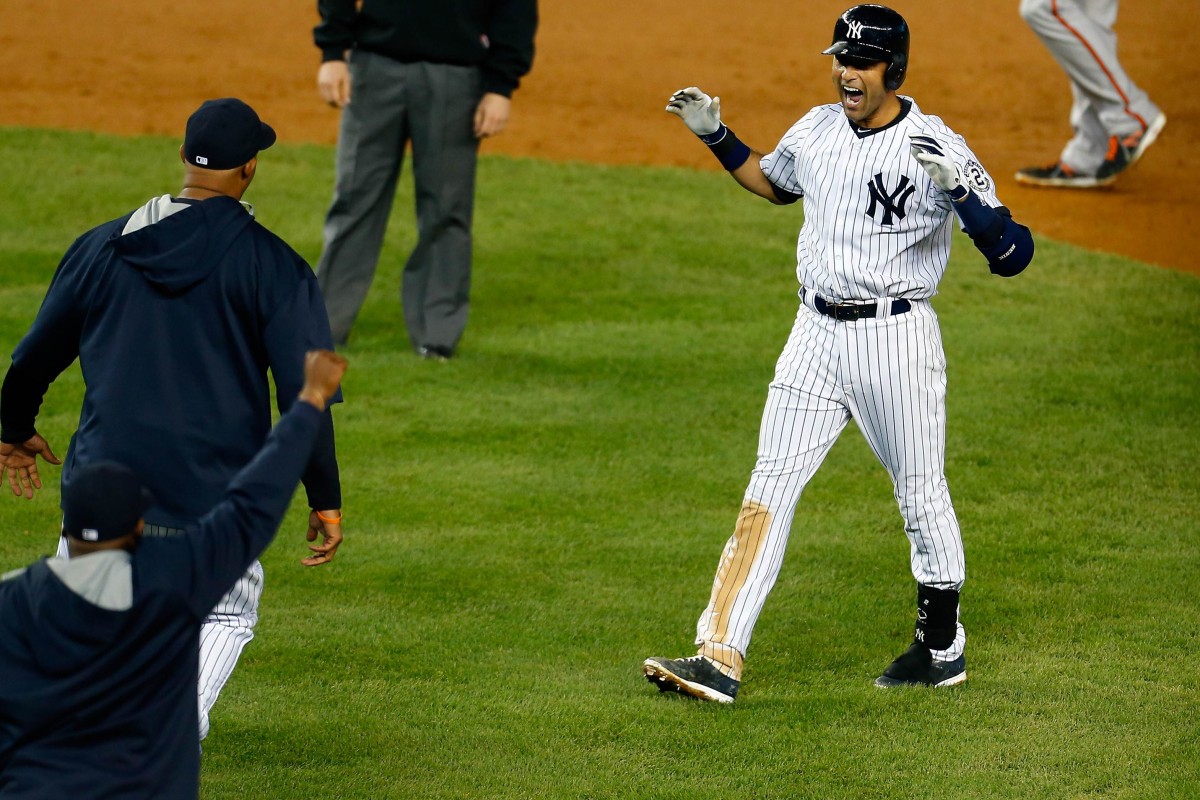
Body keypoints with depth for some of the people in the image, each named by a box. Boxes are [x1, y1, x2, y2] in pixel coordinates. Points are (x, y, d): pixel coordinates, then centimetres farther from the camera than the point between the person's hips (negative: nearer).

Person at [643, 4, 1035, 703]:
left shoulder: (937, 148, -14)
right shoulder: (817, 129, 5)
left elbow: (1013, 254, -20)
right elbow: (774, 183, 29)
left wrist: (957, 188, -36)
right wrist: (715, 135, 15)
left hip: (896, 337, -5)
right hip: (817, 333, 5)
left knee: (922, 495, 8)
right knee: (769, 489, -2)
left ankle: (944, 647, 26)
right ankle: (720, 658, -6)